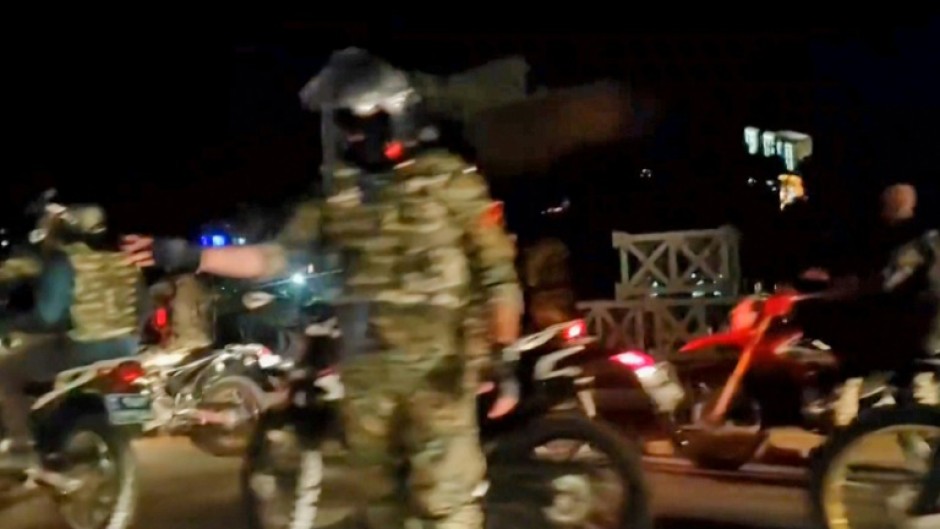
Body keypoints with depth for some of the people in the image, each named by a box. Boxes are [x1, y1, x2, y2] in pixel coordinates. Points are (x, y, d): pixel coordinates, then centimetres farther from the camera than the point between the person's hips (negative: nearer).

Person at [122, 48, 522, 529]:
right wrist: (191, 256, -4)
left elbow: (498, 271, -5)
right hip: (365, 371, 5)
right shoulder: (338, 192, 7)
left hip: (435, 368, -5)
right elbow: (280, 256, 6)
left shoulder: (449, 181, -6)